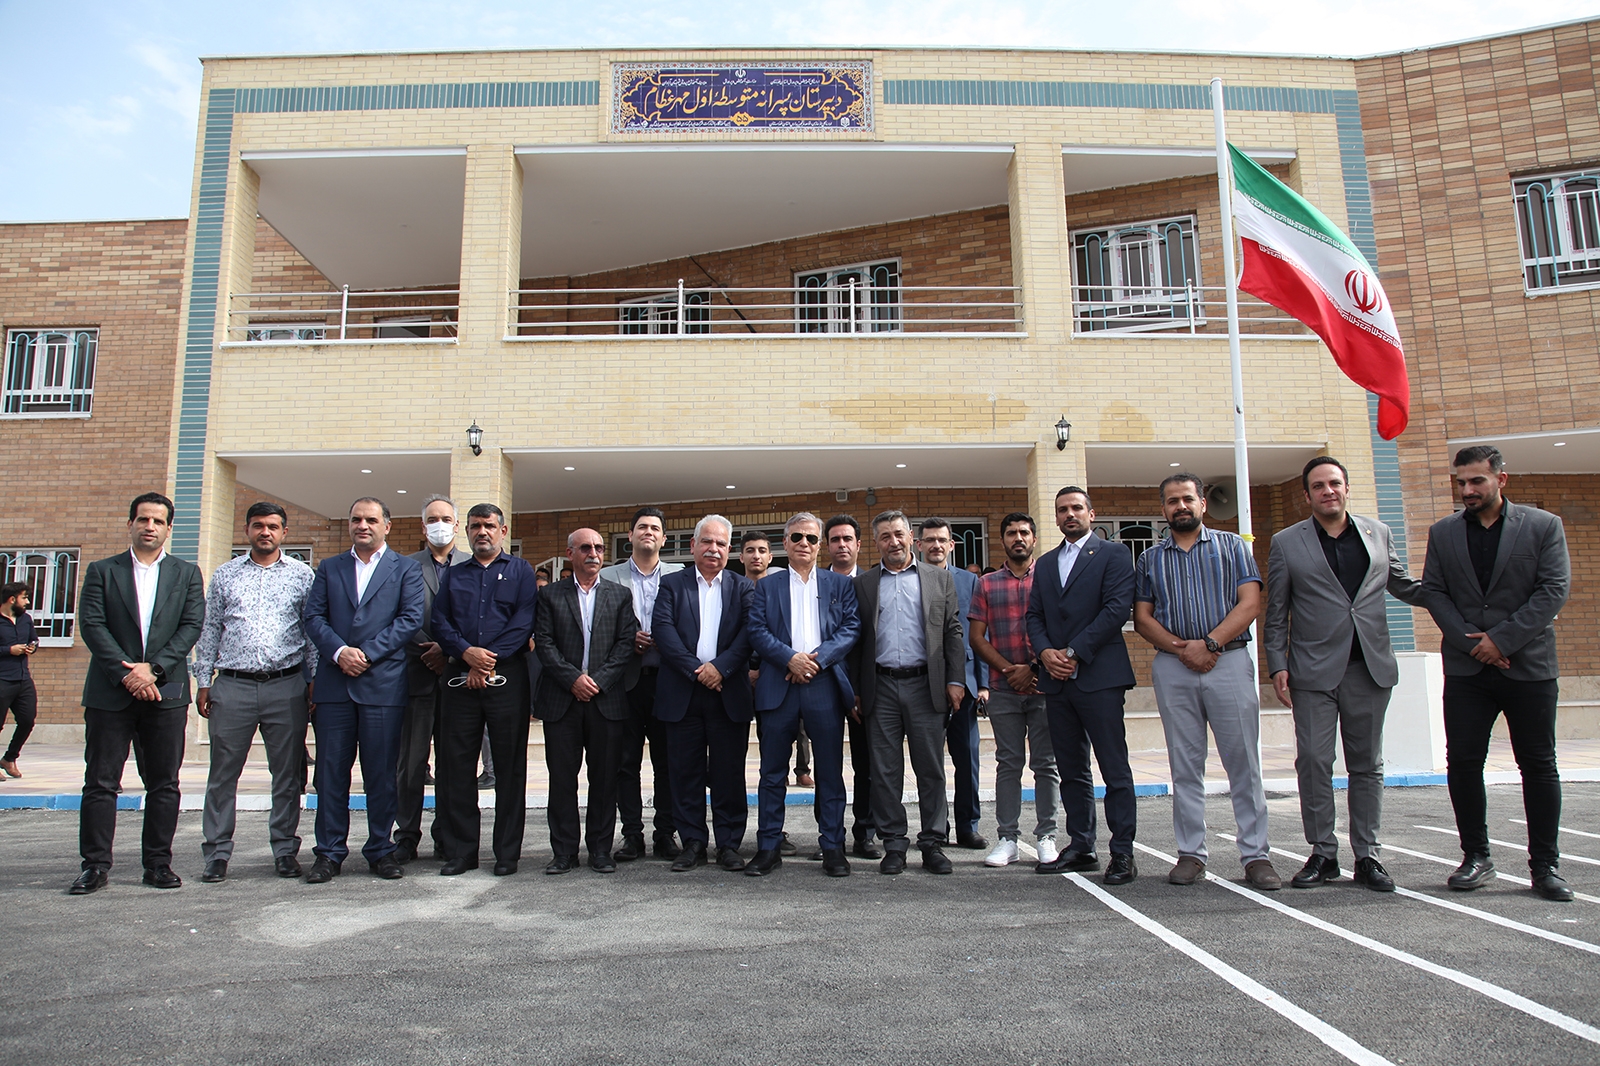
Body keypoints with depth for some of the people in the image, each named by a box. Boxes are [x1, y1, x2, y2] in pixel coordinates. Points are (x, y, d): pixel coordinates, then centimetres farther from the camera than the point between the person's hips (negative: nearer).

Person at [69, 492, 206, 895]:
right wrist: (126, 673, -13)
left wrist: (153, 669, -12)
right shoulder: (102, 571, 8)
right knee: (100, 782, 2)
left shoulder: (186, 573, 10)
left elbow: (191, 626, 0)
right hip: (109, 692, 0)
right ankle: (96, 865, 11)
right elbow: (91, 625, -2)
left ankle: (158, 864, 12)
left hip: (166, 692, 0)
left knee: (164, 784, 4)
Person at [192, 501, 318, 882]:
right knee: (223, 772, 3)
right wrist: (203, 682, 7)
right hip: (233, 686, 1)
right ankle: (217, 852, 13)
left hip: (286, 686, -1)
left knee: (288, 773, 5)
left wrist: (314, 683, 1)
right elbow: (209, 630, 12)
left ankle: (285, 850, 15)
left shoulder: (302, 575, 7)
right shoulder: (225, 575, 11)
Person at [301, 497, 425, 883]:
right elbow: (313, 616, 6)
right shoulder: (329, 568, 16)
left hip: (383, 682, -2)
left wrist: (367, 653, -11)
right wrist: (339, 651, -11)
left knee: (382, 772, 3)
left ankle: (380, 849, 14)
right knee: (331, 770, 5)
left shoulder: (405, 569, 7)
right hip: (334, 683, 2)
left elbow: (411, 619, -3)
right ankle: (329, 852, 14)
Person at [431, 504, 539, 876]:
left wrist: (491, 659, -12)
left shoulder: (520, 571, 9)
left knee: (509, 765, 0)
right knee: (455, 765, 2)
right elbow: (440, 623, 7)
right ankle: (459, 851, 12)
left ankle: (507, 852, 8)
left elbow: (525, 621, -3)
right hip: (460, 678, 3)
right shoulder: (453, 575, 18)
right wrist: (467, 653, -11)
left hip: (507, 677, -3)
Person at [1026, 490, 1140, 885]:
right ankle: (1080, 847, 17)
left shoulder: (1113, 554, 2)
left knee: (1115, 770, -3)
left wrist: (1074, 652, -13)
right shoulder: (1045, 563, 19)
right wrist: (1046, 652, -5)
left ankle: (1122, 853, 3)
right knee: (1071, 770, 10)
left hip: (1099, 675, -6)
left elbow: (1117, 608, -10)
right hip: (1056, 679, 6)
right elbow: (1034, 615, 15)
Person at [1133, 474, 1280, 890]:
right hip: (1173, 668, 2)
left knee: (1244, 761, -2)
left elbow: (1249, 603, -1)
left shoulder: (1232, 546, 9)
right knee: (1185, 765, 5)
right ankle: (1191, 854, 11)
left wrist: (1209, 643, -13)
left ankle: (1255, 854, 5)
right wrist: (1181, 649, -9)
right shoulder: (1150, 559, 13)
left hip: (1229, 661, -1)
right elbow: (1142, 617, 7)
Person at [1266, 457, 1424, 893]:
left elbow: (1404, 587, 19)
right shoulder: (1286, 543, 4)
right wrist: (1277, 665, -4)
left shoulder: (1377, 533, 10)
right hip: (1314, 671, -2)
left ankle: (1367, 856, 16)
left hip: (1370, 668, 2)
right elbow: (1277, 613, 4)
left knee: (1367, 764, 8)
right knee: (1314, 761, -2)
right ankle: (1323, 853, 10)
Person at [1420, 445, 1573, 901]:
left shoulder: (1543, 526, 2)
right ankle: (1476, 857, 13)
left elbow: (1554, 589, -5)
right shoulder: (1443, 533, 8)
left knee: (1538, 765, 4)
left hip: (1529, 665, -2)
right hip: (1466, 669, 2)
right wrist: (1471, 642, -9)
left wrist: (1502, 639, -12)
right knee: (1462, 763, 1)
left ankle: (1545, 864, 14)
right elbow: (1433, 592, 4)